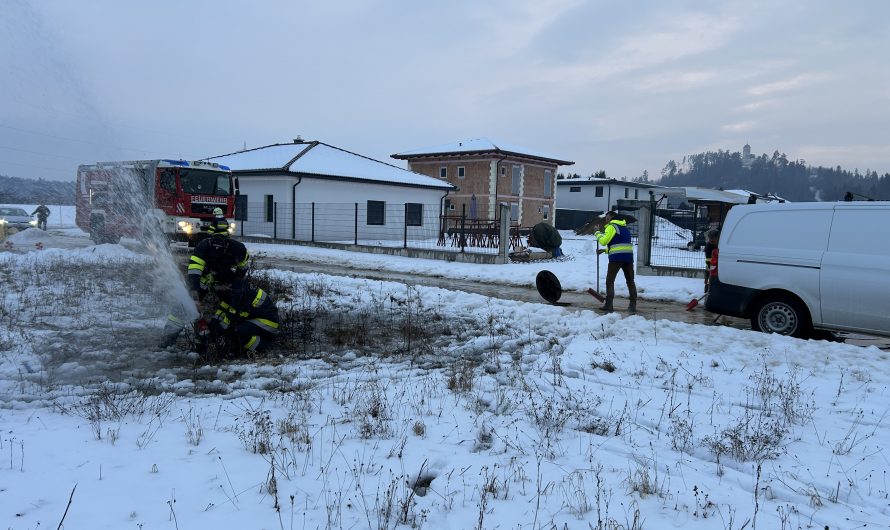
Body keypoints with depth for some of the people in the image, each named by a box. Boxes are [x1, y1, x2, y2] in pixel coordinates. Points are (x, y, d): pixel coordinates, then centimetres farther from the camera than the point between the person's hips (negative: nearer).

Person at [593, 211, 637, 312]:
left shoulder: (611, 227, -2)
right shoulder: (624, 227, 24)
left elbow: (604, 241, -11)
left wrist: (598, 234, 8)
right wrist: (604, 250, 26)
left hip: (616, 257, -7)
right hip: (628, 256, 7)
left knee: (610, 281, 2)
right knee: (630, 281, 13)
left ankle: (608, 304, -2)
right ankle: (633, 305, 10)